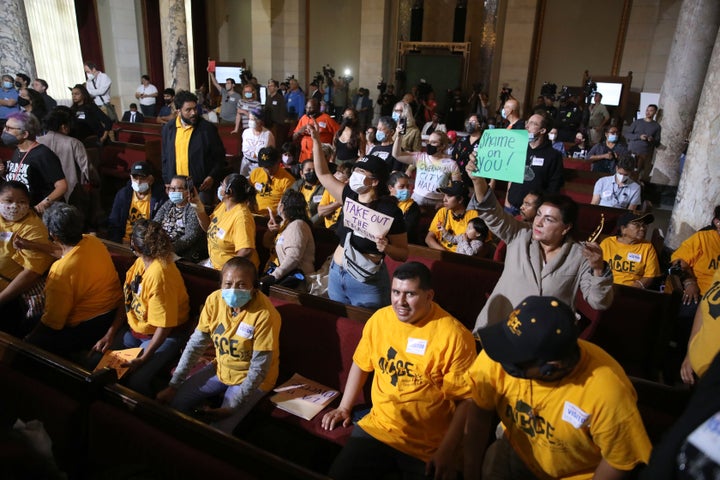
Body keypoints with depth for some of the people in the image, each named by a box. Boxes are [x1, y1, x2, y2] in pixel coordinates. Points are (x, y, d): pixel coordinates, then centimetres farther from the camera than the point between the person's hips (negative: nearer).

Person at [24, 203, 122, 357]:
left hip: (88, 328, -9)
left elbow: (52, 322, -18)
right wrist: (37, 246, 20)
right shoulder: (93, 241, -9)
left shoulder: (60, 272, -29)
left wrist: (30, 338, 0)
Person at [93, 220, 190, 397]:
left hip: (163, 336, -9)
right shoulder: (140, 262, 1)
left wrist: (143, 358, -24)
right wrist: (110, 334, 3)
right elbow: (127, 301, 8)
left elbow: (164, 326, -26)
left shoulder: (159, 274, -28)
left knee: (136, 381, -25)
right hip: (134, 329, 9)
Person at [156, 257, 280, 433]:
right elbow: (196, 344, -5)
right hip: (220, 368, 6)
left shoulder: (265, 315, -29)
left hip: (252, 379, -5)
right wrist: (173, 385, -7)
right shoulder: (214, 300, -12)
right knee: (172, 403, 0)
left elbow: (259, 369, -23)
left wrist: (232, 407, -25)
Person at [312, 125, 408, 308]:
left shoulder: (389, 211, -16)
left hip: (367, 282, -6)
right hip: (336, 274, 6)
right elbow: (323, 174, 8)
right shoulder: (350, 196, 1)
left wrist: (387, 248, -30)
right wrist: (316, 140, 2)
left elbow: (403, 254, -10)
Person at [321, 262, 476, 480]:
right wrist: (344, 407, 13)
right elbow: (361, 364, 13)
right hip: (375, 428, 4)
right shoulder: (379, 319, -2)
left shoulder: (455, 336, -16)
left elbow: (466, 400, -11)